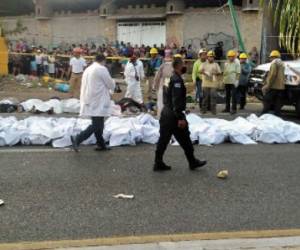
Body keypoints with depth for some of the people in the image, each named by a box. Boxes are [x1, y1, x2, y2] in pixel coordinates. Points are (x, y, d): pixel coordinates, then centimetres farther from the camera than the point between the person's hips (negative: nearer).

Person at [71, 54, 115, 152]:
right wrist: (113, 83, 19)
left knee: (97, 124, 17)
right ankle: (77, 139, -17)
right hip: (98, 102, -9)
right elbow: (111, 85, -6)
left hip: (90, 101, 9)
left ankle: (101, 144, 24)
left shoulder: (88, 69, 13)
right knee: (96, 126, -7)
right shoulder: (102, 69, -11)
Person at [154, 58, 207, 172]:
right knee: (185, 139, 3)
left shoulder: (172, 78, 14)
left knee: (163, 139, 10)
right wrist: (180, 118, -23)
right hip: (174, 116, -10)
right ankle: (192, 162, 14)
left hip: (166, 114, 10)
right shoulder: (177, 80, -17)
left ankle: (158, 163, 13)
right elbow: (176, 101, -23)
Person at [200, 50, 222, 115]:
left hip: (213, 83, 0)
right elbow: (200, 71, -1)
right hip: (205, 83, 0)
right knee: (205, 96, 2)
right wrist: (203, 72, -23)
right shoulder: (204, 64, 12)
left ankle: (213, 109, 0)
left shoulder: (216, 64, 13)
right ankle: (204, 109, 9)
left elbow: (220, 73, 9)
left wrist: (215, 73, -13)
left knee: (213, 96, -4)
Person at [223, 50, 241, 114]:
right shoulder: (226, 63, 13)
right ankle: (227, 108, 19)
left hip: (233, 82, -6)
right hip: (227, 82, 6)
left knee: (233, 95, -6)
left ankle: (234, 109, -3)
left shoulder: (237, 64, -4)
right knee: (227, 95, 11)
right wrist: (223, 80, 11)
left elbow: (238, 73, -8)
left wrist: (237, 80, -16)